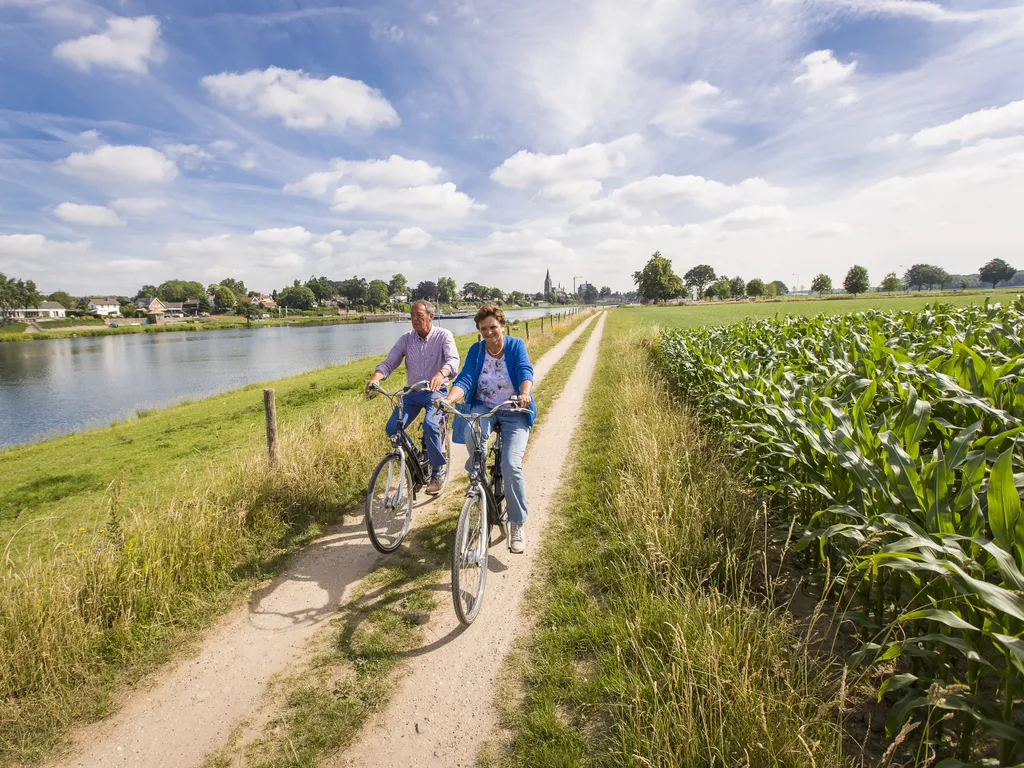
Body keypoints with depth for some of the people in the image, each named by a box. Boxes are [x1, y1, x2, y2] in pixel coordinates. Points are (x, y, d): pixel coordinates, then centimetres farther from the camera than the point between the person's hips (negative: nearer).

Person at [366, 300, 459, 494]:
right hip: (411, 392, 4)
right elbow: (388, 362, -6)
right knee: (392, 428, -13)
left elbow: (453, 360, -25)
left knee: (430, 425, -30)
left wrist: (441, 374, -47)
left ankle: (437, 472, -9)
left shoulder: (443, 335, -10)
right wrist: (376, 376, -29)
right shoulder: (405, 339, -1)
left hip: (436, 391, -4)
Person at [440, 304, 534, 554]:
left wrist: (525, 393, -45)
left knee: (511, 465, -20)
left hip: (514, 413, -2)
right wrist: (449, 399, -33)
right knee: (472, 434, -35)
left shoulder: (516, 345, -5)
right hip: (484, 407, 2)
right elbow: (465, 379, -12)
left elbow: (526, 371, -22)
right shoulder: (476, 350, 0)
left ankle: (517, 526, -4)